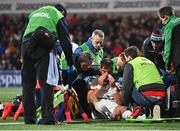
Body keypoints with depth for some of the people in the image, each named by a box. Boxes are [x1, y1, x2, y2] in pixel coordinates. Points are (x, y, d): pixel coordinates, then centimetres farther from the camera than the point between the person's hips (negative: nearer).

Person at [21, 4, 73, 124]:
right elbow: (65, 41, 10)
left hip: (26, 46, 4)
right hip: (43, 47, -4)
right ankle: (47, 117, -12)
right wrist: (70, 63, 14)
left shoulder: (34, 13, 32)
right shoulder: (59, 17, 17)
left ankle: (29, 118, 9)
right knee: (46, 84, -4)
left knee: (28, 83, 10)